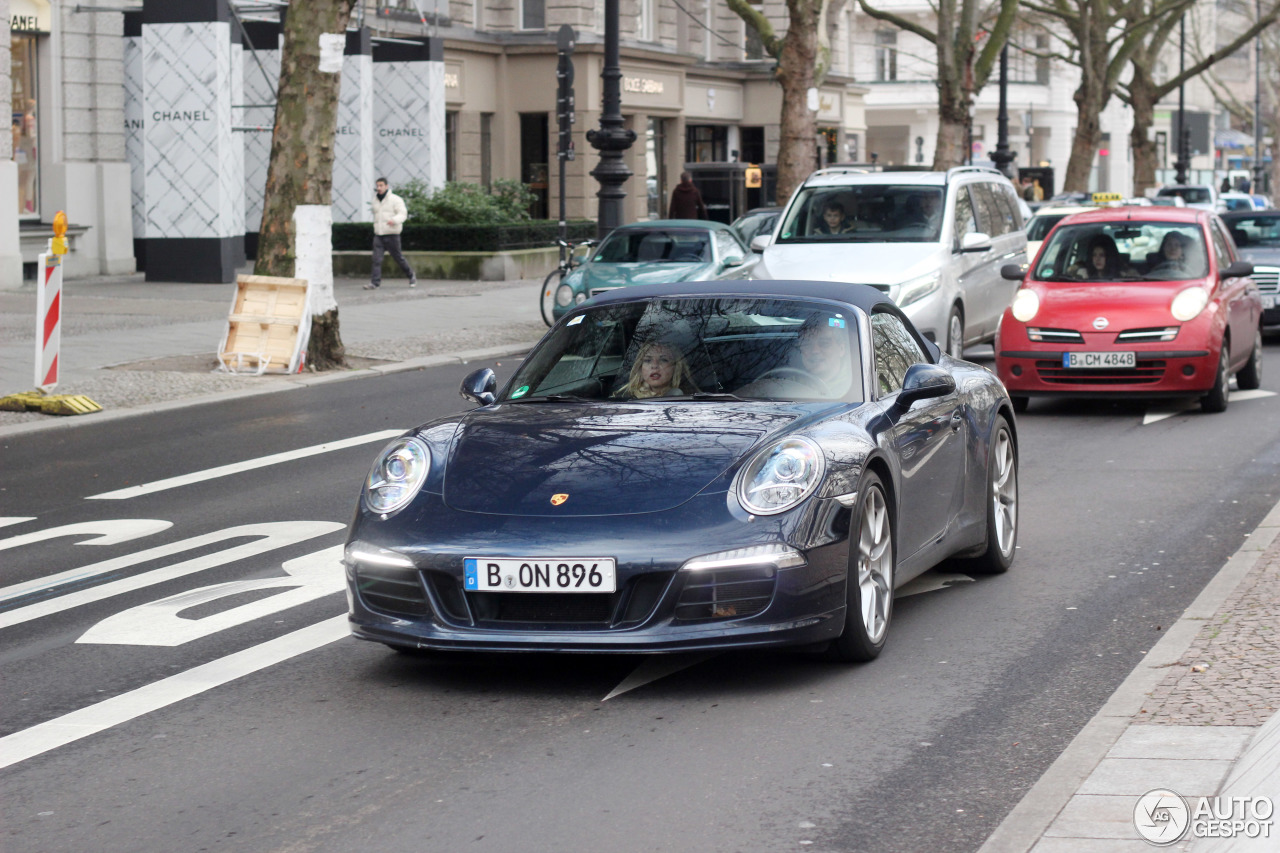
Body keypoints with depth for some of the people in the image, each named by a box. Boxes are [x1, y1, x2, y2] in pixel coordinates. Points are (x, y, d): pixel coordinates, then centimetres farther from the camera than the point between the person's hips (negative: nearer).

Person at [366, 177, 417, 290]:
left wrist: (394, 220, -33)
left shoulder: (395, 199, -6)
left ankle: (411, 276, 27)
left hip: (392, 234, -5)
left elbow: (402, 214, -14)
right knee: (376, 259, -9)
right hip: (378, 235, 5)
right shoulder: (376, 200, 13)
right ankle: (375, 283, -13)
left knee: (398, 258, 5)